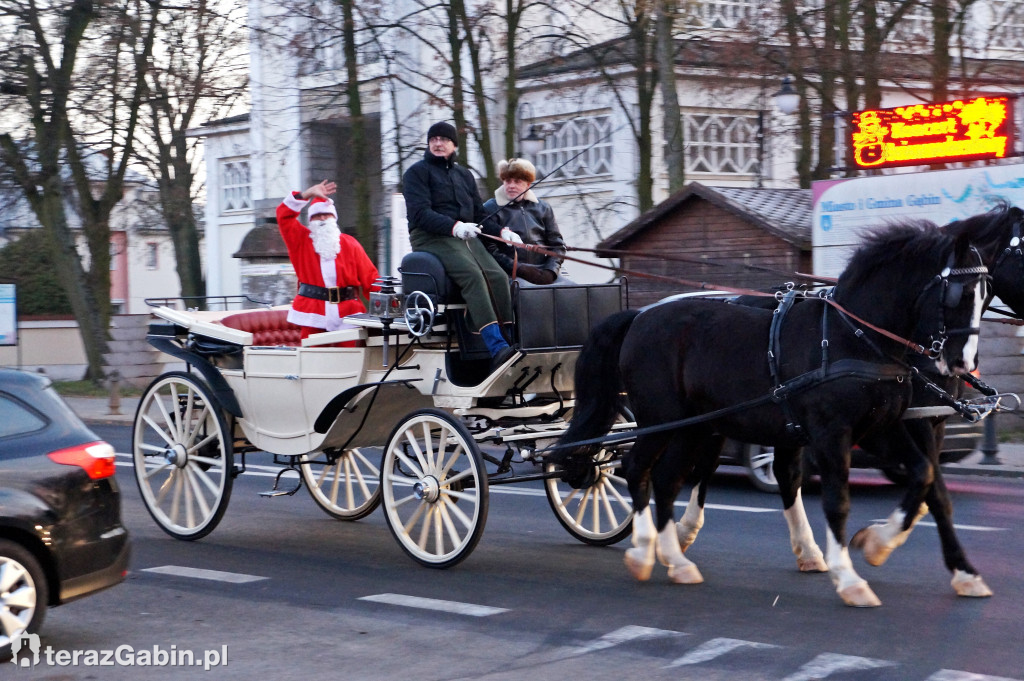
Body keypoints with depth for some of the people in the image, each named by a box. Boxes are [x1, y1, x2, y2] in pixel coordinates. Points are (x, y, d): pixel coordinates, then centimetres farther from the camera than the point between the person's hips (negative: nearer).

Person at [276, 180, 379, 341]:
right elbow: (284, 215, 2)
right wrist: (308, 194, -3)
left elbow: (369, 277, 7)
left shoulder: (350, 244, 12)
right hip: (313, 315, -1)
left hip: (346, 315, 1)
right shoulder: (302, 240, 12)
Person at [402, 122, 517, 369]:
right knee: (472, 274, -31)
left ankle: (509, 339, -26)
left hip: (465, 237, 6)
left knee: (498, 276, -20)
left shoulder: (463, 174, 26)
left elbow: (479, 214, 26)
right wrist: (453, 226, -24)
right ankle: (496, 348, -41)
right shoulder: (417, 172, 6)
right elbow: (420, 212, -9)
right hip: (431, 238, -6)